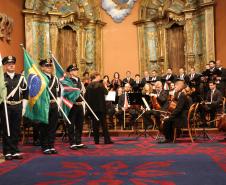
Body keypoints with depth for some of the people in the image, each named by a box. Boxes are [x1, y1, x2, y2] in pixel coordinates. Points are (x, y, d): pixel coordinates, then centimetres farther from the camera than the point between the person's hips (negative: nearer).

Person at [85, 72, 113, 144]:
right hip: (101, 107, -3)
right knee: (103, 123, 3)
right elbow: (106, 92, -3)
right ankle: (107, 140, 4)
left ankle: (96, 140, 9)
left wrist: (90, 103, 14)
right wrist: (105, 87, 8)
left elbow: (86, 97, 3)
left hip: (92, 107, 3)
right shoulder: (100, 85, -10)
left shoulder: (89, 86, 2)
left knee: (95, 124, 8)